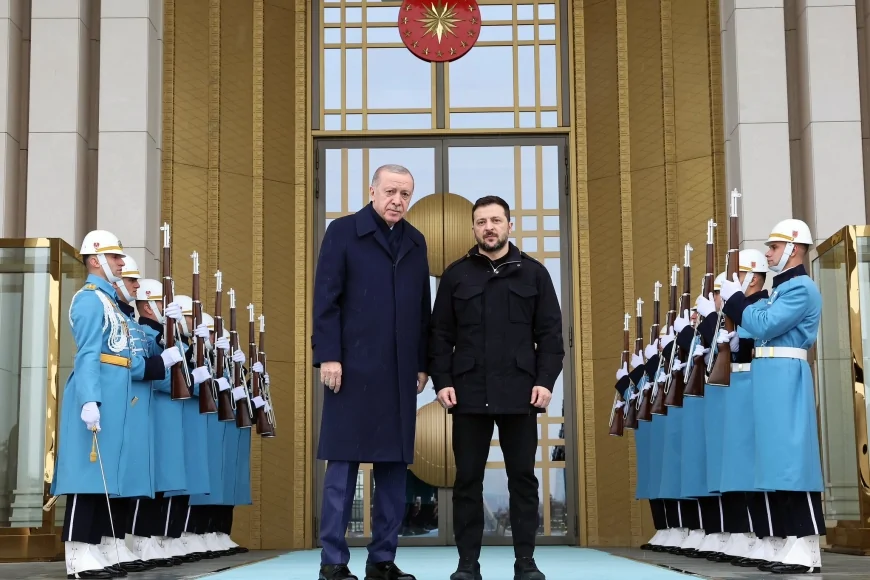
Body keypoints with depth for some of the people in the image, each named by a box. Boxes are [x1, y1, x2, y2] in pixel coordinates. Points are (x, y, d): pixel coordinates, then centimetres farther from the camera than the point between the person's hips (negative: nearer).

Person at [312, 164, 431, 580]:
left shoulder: (416, 242, 15)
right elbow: (326, 299, -5)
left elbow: (422, 308, 15)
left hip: (400, 372, 5)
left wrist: (422, 363, 10)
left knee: (394, 467, 6)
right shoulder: (342, 232, 1)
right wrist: (328, 355, -12)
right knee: (342, 465, -2)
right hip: (352, 367, -5)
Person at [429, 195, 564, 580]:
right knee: (468, 479, 3)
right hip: (468, 393, 0)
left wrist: (545, 380, -5)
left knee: (523, 478, 4)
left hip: (520, 393, 0)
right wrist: (442, 381, -4)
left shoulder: (533, 272, 8)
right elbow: (441, 335, 7)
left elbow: (550, 332, 5)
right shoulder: (455, 275, 8)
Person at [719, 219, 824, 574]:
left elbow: (763, 326, -17)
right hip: (769, 376, 10)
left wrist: (735, 298, -5)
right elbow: (757, 325, 19)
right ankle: (794, 542, 11)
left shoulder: (801, 288, -9)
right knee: (781, 459, 8)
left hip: (785, 375, -10)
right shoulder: (779, 289, 21)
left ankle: (808, 549, -10)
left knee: (793, 456, -11)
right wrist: (733, 300, 8)